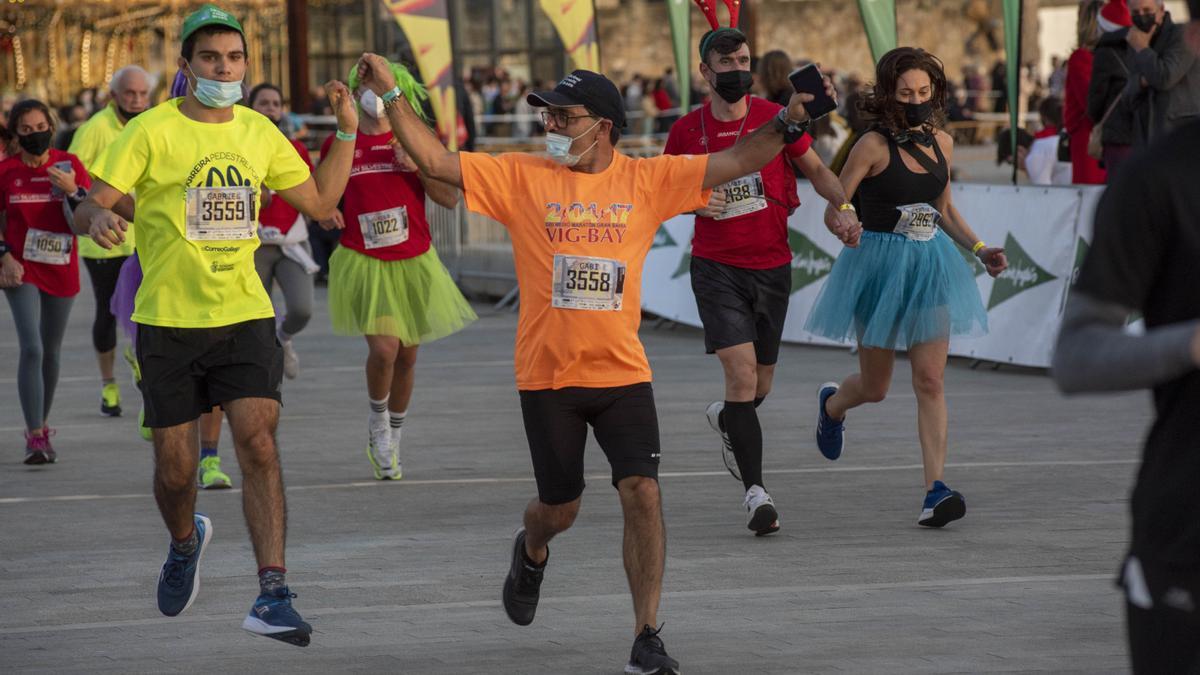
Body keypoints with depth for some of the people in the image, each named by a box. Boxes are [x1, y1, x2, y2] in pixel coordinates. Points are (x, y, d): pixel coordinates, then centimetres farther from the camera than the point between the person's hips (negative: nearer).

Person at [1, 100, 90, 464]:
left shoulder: (69, 164, -2)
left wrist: (71, 191, -23)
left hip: (61, 269, 2)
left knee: (50, 351, 12)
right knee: (31, 348, -15)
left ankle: (41, 425, 29)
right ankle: (36, 436, -15)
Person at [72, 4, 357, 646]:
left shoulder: (259, 132, 8)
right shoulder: (152, 131, -6)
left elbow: (319, 201, 17)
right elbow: (87, 210, -8)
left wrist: (346, 132, 9)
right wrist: (98, 217, -31)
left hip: (245, 315, 2)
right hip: (168, 321, -2)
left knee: (259, 443, -16)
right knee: (174, 470, 5)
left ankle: (272, 596, -18)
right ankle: (185, 543, 40)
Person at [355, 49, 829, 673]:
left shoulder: (647, 179, 1)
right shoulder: (521, 176, -1)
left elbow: (735, 162, 1)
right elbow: (434, 161, -3)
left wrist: (789, 121, -12)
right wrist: (391, 96, -9)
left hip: (623, 371, 0)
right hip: (547, 376, 0)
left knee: (642, 493, -13)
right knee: (559, 508, 10)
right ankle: (531, 553, 48)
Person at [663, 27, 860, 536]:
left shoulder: (775, 117, 0)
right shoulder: (687, 131, -1)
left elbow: (817, 170, 9)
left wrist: (843, 205, -10)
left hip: (772, 265, 2)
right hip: (716, 266, -2)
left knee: (760, 385, 13)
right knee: (741, 372, -17)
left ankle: (726, 420, 50)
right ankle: (755, 491, -13)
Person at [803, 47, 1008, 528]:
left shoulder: (942, 143, 6)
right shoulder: (874, 146, -11)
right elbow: (833, 209, -9)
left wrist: (979, 248, 9)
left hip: (931, 267, 4)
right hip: (880, 266, -4)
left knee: (931, 381, -7)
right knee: (875, 387, 9)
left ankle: (935, 490, -11)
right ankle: (831, 404, 46)